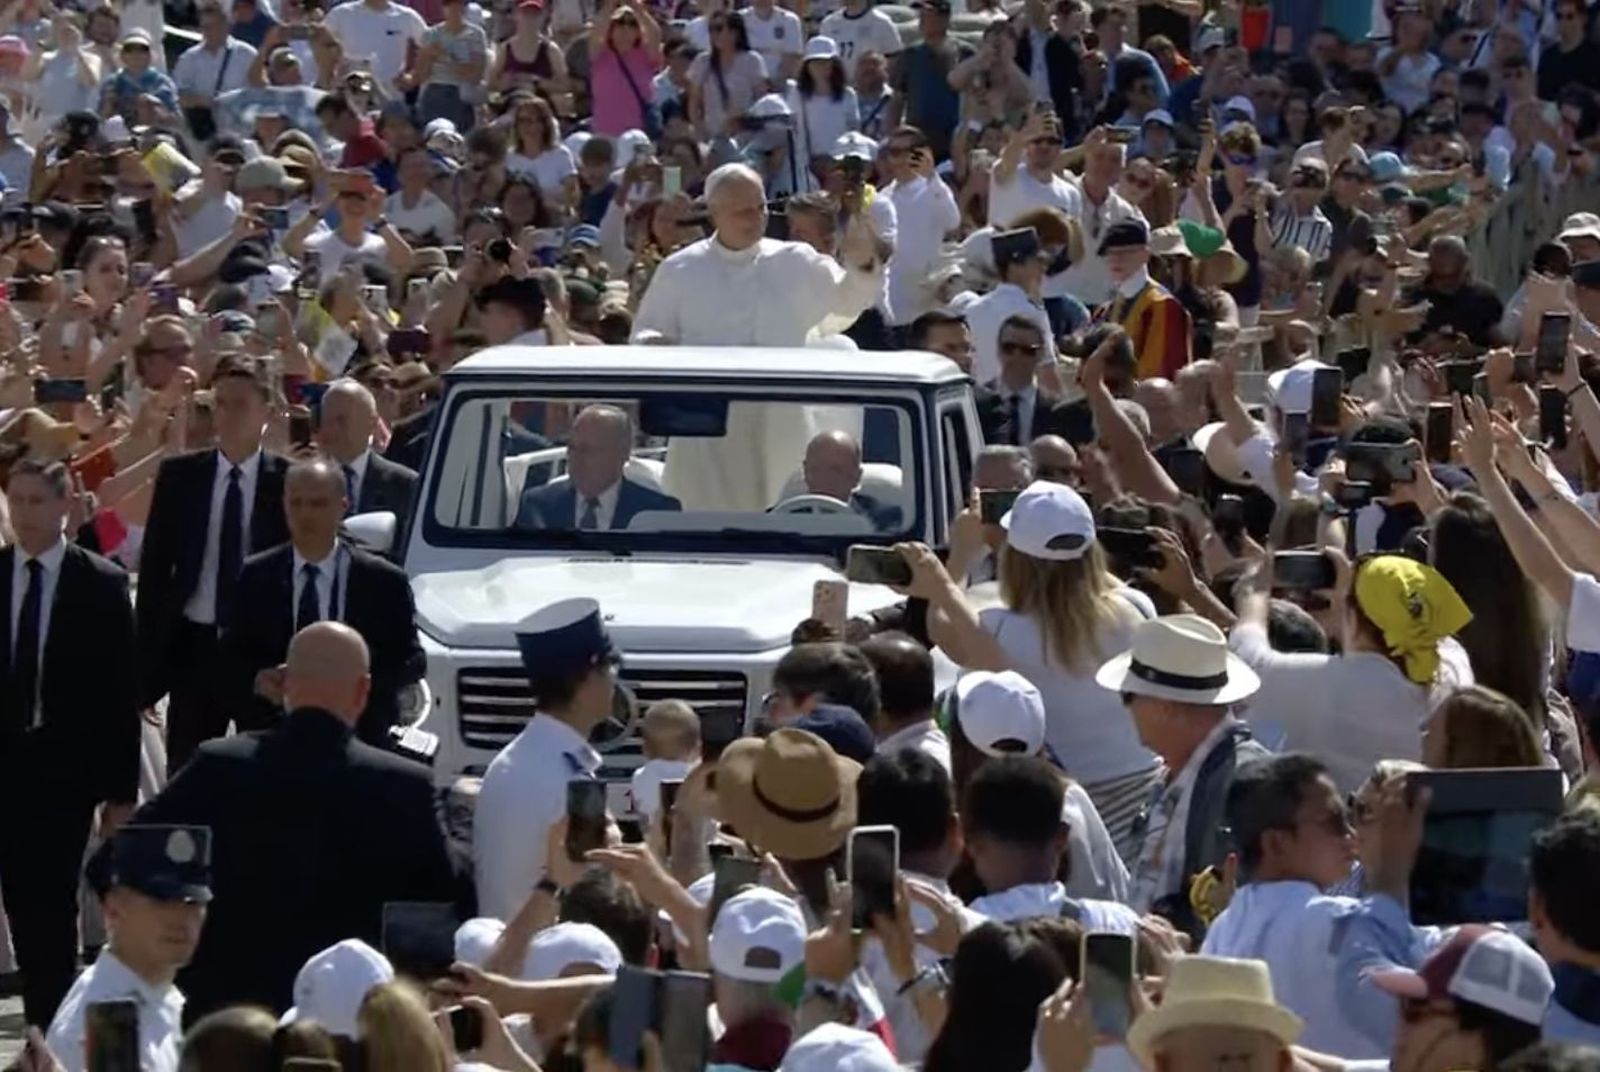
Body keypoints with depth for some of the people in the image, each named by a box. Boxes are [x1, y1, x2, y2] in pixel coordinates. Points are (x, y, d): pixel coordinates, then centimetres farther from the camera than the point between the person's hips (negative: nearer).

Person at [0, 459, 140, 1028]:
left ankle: (50, 1027, -3)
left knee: (51, 898, -8)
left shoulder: (102, 585, -2)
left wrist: (122, 789, -4)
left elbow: (122, 692, -1)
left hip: (66, 767, -3)